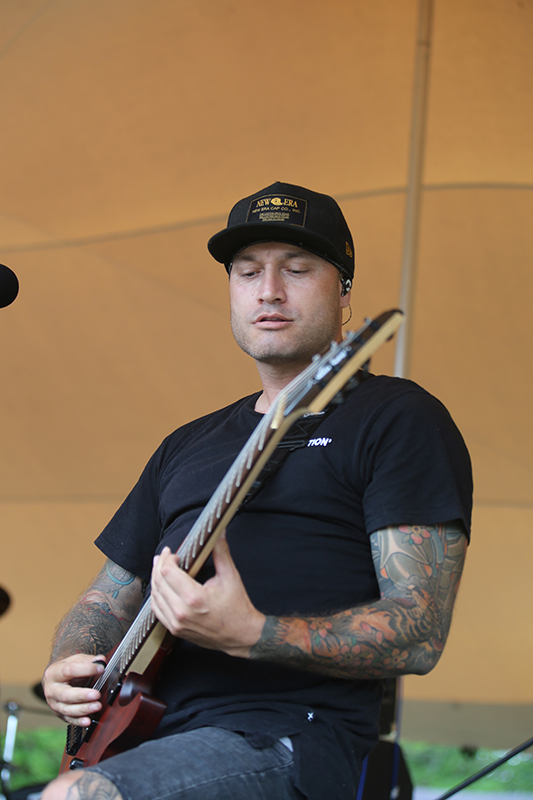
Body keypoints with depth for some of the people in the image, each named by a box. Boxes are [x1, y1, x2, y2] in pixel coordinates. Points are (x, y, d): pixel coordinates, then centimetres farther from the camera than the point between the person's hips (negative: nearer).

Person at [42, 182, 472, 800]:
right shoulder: (187, 446, 24)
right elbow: (108, 599, 27)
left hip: (295, 741, -6)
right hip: (158, 739, 7)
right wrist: (68, 668, 4)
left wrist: (248, 636, -22)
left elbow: (420, 634, -9)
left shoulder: (398, 418, 1)